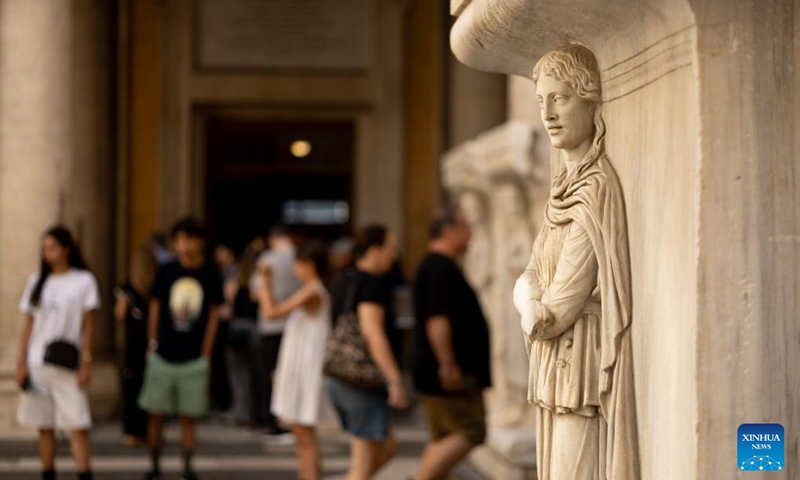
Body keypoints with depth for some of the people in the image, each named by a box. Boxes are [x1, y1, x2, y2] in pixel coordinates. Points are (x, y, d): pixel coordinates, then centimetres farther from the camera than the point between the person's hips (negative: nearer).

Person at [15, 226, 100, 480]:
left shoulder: (83, 280, 1)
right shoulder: (37, 281, 10)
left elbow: (88, 325, 0)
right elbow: (28, 325, 11)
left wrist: (86, 363, -6)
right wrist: (21, 362, 5)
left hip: (67, 365, -3)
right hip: (37, 363, 3)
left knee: (77, 426, -9)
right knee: (44, 426, 7)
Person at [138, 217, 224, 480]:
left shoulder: (210, 274, -2)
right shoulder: (166, 271, 0)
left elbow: (213, 315, 3)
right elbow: (155, 308, 8)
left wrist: (205, 354, 0)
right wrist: (152, 344, 5)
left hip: (193, 359, -1)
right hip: (162, 357, 1)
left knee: (189, 416, 4)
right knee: (156, 414, 4)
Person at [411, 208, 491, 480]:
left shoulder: (434, 266, 18)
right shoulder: (441, 267, -15)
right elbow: (436, 319, -24)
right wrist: (448, 364, -27)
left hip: (441, 374, 11)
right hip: (450, 375, -11)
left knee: (443, 438, 10)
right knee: (471, 432, -10)